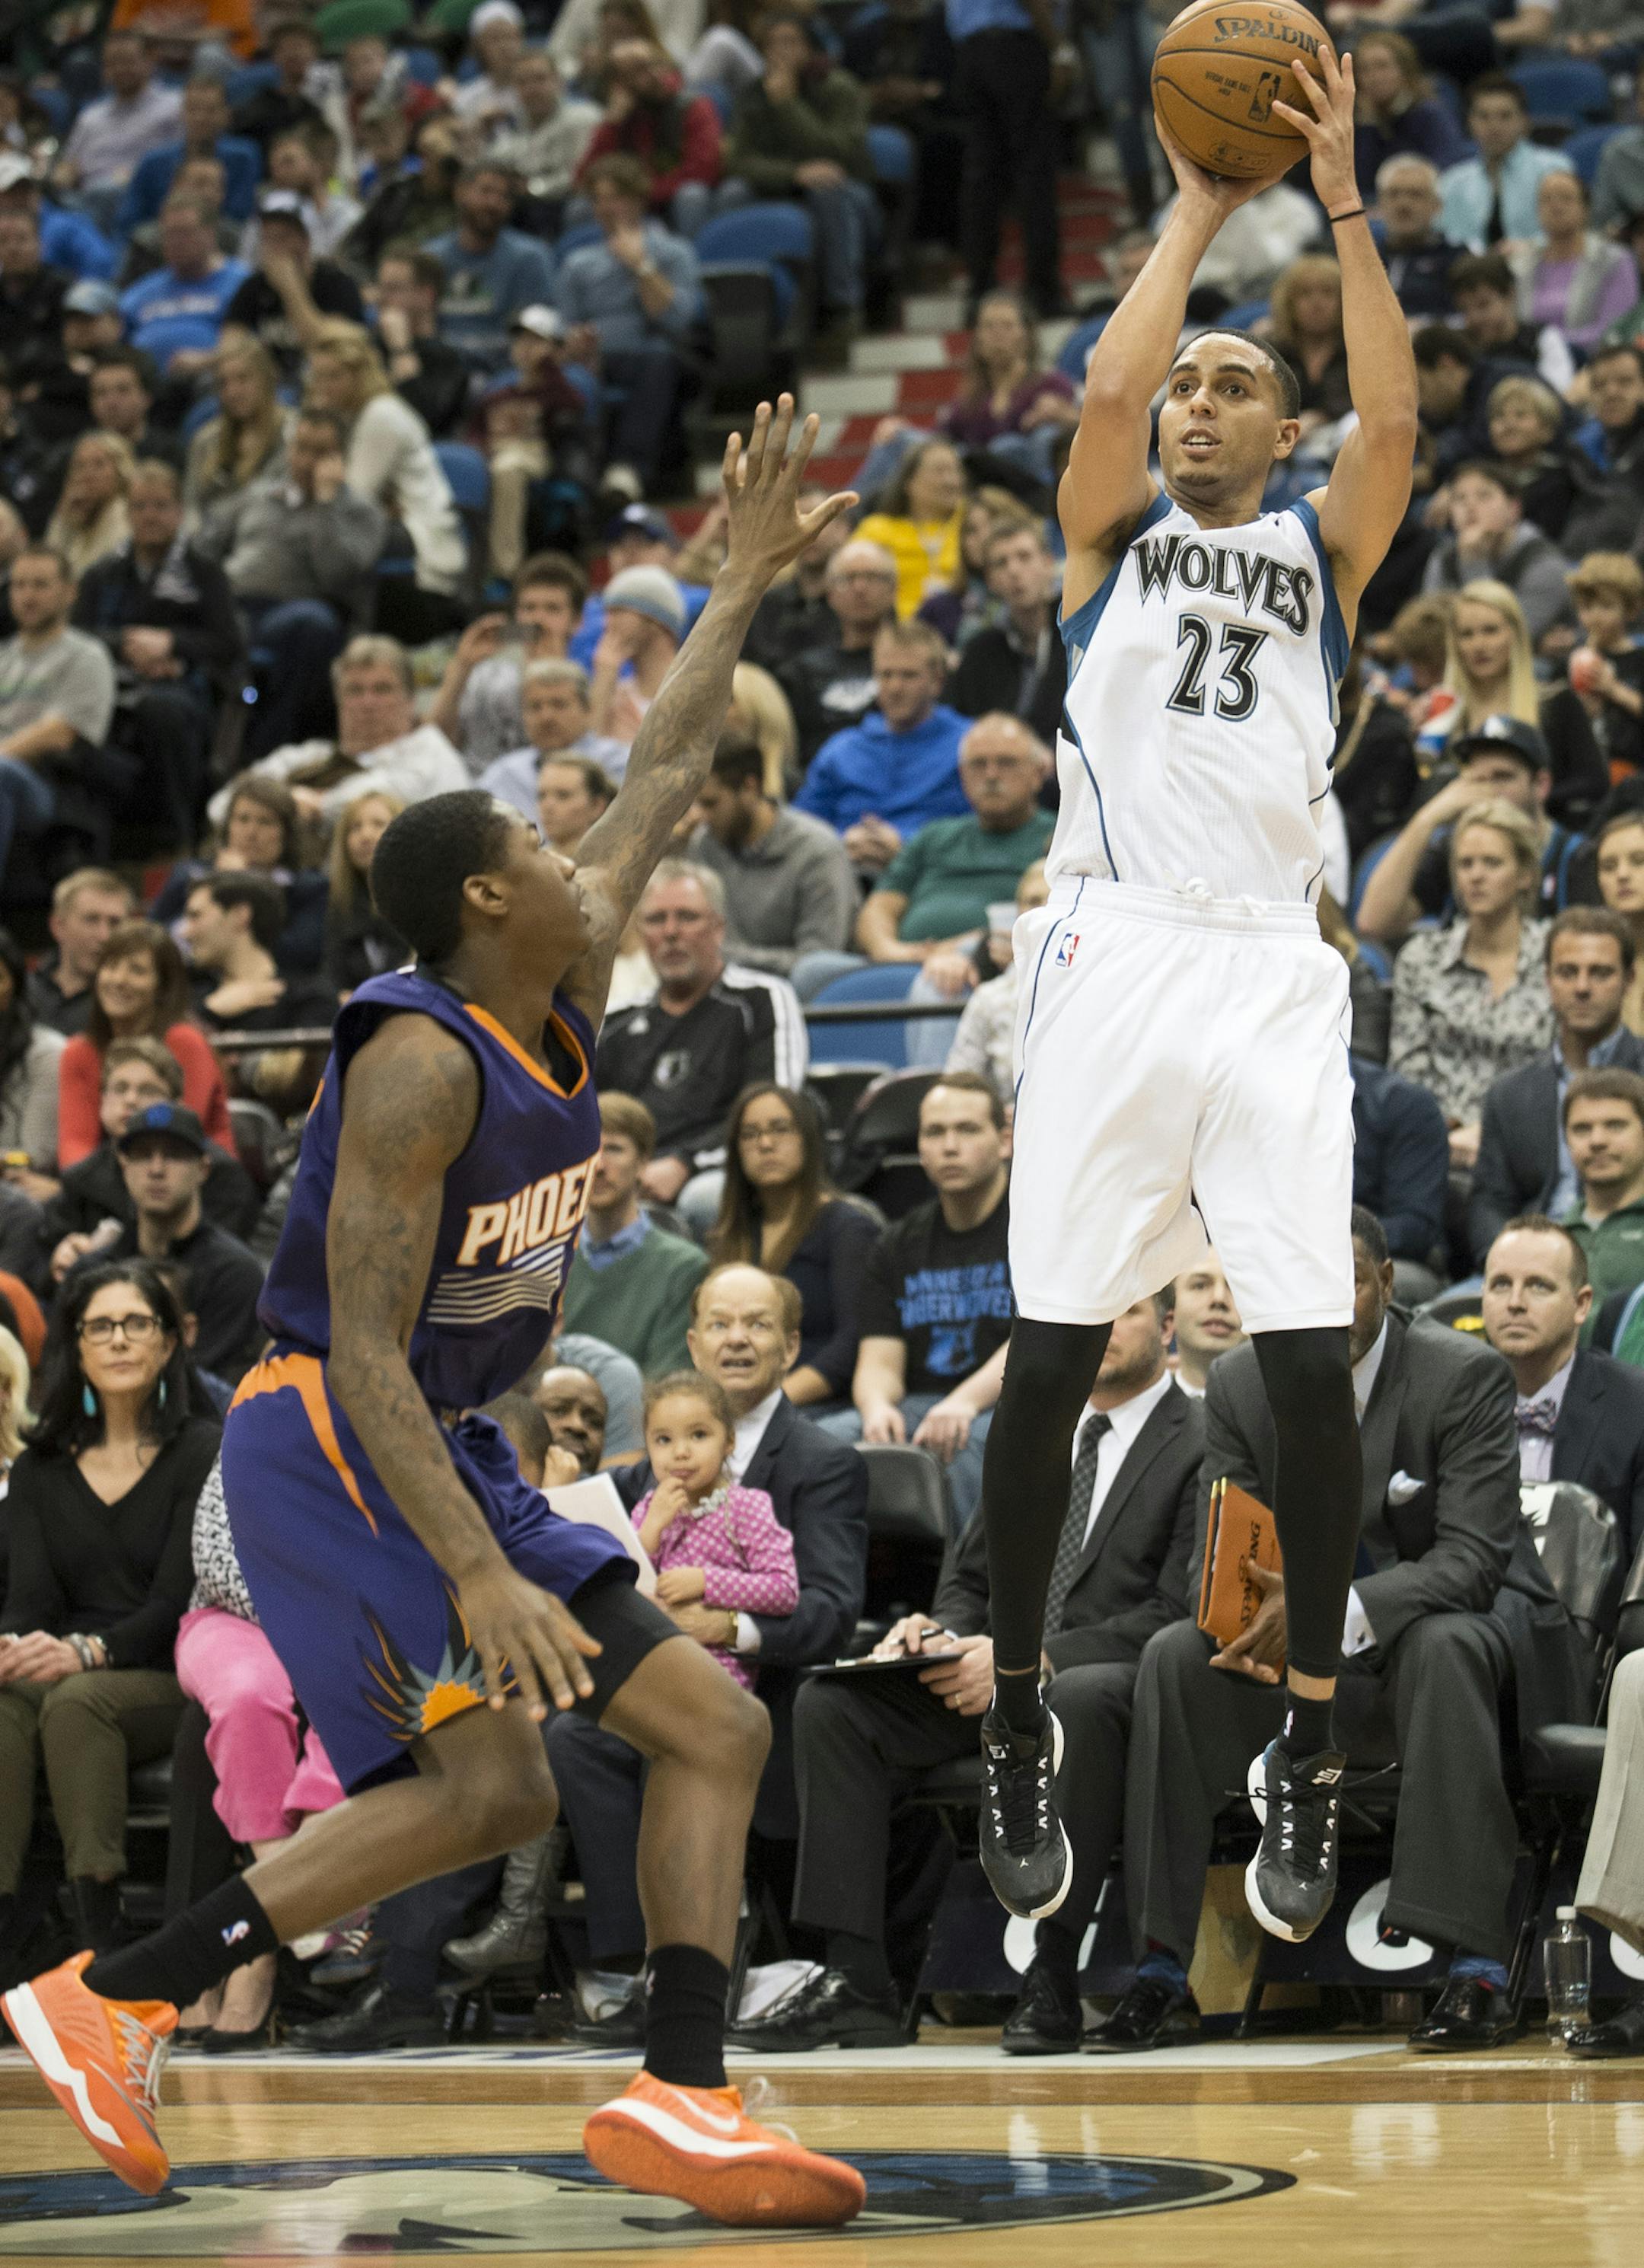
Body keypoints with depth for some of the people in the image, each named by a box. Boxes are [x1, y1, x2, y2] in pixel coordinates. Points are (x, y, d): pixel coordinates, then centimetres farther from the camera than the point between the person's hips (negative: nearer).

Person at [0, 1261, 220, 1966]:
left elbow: (178, 1600, -8)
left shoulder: (203, 1452, 3)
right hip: (61, 1677, 3)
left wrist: (86, 1651, -26)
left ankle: (98, 1945, -43)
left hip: (166, 1678, -3)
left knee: (76, 1701, -36)